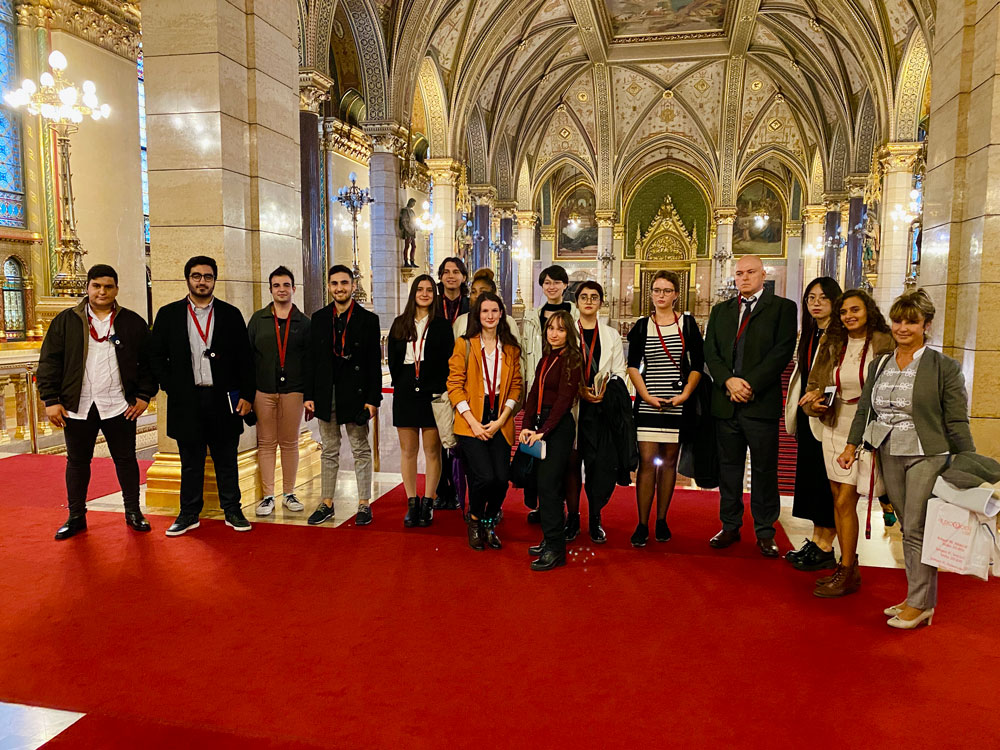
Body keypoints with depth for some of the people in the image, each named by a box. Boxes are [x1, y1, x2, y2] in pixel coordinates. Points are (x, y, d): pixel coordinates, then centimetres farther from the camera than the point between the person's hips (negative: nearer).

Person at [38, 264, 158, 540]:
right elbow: (49, 362, 2)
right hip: (77, 406, 1)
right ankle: (76, 517, 24)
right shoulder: (66, 321, 4)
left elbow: (148, 362, 5)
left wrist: (144, 395, -3)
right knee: (77, 462, 11)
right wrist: (51, 400, -4)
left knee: (126, 459, 7)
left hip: (119, 406, -1)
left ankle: (133, 512, 20)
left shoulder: (133, 322, 4)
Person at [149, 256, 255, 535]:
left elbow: (245, 358, 5)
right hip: (186, 400, 0)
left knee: (227, 460, 9)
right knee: (190, 461, 10)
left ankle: (232, 510, 20)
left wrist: (247, 395, -1)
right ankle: (189, 513, 22)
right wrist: (171, 388, -3)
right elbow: (157, 356, 7)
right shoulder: (168, 314, 6)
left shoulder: (231, 314, 5)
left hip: (223, 400, 0)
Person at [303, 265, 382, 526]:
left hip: (355, 394, -3)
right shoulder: (319, 318, 7)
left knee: (361, 450, 6)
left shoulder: (368, 319, -2)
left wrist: (373, 399, -10)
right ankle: (326, 504, 21)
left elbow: (375, 363, -4)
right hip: (326, 394, 3)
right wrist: (308, 395, 2)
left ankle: (364, 504, 15)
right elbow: (312, 359, 8)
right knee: (329, 451, 12)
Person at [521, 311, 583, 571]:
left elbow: (564, 399, -15)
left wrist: (543, 431, -17)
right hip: (542, 424, 8)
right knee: (551, 485, 12)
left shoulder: (571, 359, -9)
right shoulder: (545, 359, 15)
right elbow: (534, 394, 10)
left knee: (548, 485, -10)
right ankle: (551, 540, 21)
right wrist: (527, 426, -2)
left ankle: (555, 549, -4)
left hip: (560, 426, -8)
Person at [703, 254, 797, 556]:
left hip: (761, 401, -3)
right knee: (728, 467, 10)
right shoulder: (720, 310, 15)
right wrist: (729, 381, -11)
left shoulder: (783, 308, 3)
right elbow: (710, 351, 6)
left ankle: (765, 533, 16)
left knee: (764, 469, 4)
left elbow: (782, 351, -7)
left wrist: (750, 384, -14)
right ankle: (730, 526, 22)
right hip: (725, 402, 4)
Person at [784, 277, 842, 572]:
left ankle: (825, 547, 9)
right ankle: (815, 539, 23)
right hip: (807, 415, 8)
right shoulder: (807, 334, 15)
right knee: (809, 475, 12)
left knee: (826, 479, -2)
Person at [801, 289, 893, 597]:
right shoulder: (832, 346, 9)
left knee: (845, 502, -5)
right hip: (835, 431, 5)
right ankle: (849, 568, 22)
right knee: (839, 501, 10)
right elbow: (814, 385, 14)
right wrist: (813, 401, -6)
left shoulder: (884, 345, -5)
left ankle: (846, 573, 8)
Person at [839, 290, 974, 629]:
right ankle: (916, 597, 21)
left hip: (927, 456, -5)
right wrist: (852, 445, 5)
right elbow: (864, 410, 14)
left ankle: (920, 604, 9)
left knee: (917, 530, -4)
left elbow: (957, 421, -6)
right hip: (890, 456, 5)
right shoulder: (878, 366, 10)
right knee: (907, 528, 11)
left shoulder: (944, 367, -5)